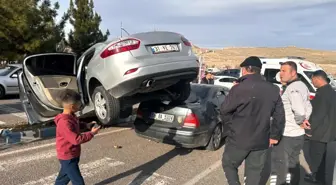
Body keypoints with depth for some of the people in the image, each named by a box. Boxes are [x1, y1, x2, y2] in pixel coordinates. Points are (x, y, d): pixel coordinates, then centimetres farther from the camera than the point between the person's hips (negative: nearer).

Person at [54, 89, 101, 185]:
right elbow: (76, 139, -30)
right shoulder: (64, 122, -29)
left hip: (71, 155, 10)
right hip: (68, 157, -10)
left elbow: (76, 126, 22)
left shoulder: (71, 117, 2)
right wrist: (91, 133, -22)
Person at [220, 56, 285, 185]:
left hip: (239, 139, -5)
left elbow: (224, 111, -12)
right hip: (261, 141, 5)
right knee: (254, 173, 16)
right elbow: (279, 115, 7)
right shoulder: (273, 90, 3)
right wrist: (275, 135, 15)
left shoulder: (239, 88, -17)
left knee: (229, 165, 18)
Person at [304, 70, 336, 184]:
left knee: (316, 156, 3)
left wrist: (310, 129, -14)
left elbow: (318, 114, -24)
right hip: (325, 131, 10)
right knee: (320, 156, 20)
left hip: (319, 132, -10)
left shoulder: (322, 93, -22)